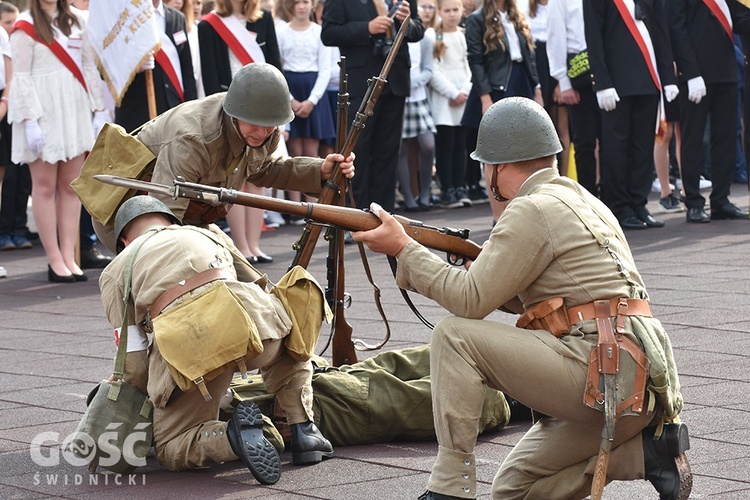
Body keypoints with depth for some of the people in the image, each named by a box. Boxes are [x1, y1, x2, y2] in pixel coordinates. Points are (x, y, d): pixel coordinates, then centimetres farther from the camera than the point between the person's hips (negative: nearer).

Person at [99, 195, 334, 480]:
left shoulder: (114, 272, 27)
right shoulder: (209, 234, 37)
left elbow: (134, 364, 17)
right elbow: (261, 289, 39)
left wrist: (157, 397, 35)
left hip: (185, 344, -3)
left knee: (173, 450, 15)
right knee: (289, 341, 38)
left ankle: (230, 437, -16)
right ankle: (303, 431, 17)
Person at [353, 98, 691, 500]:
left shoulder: (532, 210, -8)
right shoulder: (580, 199, 21)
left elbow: (472, 301, -11)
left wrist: (404, 248, -2)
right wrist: (478, 269, 17)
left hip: (605, 370, -10)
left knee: (454, 337, -8)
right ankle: (647, 449, 5)